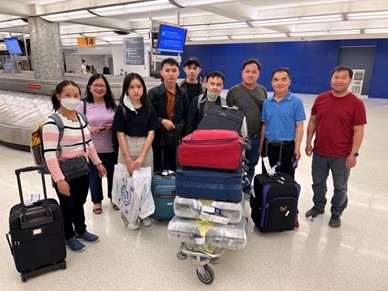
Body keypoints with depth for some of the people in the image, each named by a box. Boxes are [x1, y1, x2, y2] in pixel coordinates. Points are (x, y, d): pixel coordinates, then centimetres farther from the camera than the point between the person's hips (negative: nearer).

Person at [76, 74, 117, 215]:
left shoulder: (112, 104, -2)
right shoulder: (83, 105, -5)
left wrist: (113, 126, -16)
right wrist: (89, 129, -19)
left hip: (111, 148, 1)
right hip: (92, 149, -1)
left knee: (112, 174, 16)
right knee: (94, 175, 14)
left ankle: (113, 198, 40)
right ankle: (97, 201, 36)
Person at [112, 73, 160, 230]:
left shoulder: (149, 108, -1)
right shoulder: (121, 109, -5)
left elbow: (151, 133, -3)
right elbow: (120, 135, -6)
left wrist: (141, 157, -10)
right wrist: (128, 159, -10)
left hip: (145, 148, 1)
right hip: (126, 148, -1)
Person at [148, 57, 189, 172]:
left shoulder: (183, 94, 4)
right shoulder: (153, 93, -6)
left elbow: (186, 116, 9)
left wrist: (178, 128, -7)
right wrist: (161, 121, -19)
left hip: (174, 140, 3)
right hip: (156, 139, -2)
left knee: (173, 170, 13)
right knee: (156, 170, 8)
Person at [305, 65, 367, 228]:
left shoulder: (356, 103, -10)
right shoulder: (320, 99, 0)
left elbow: (358, 130, -10)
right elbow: (313, 121, 7)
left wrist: (354, 153, -14)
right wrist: (308, 142, 4)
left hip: (342, 155, -3)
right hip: (319, 152, 3)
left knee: (340, 187, 13)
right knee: (318, 183, 19)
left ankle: (336, 214, 33)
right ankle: (318, 206, 41)